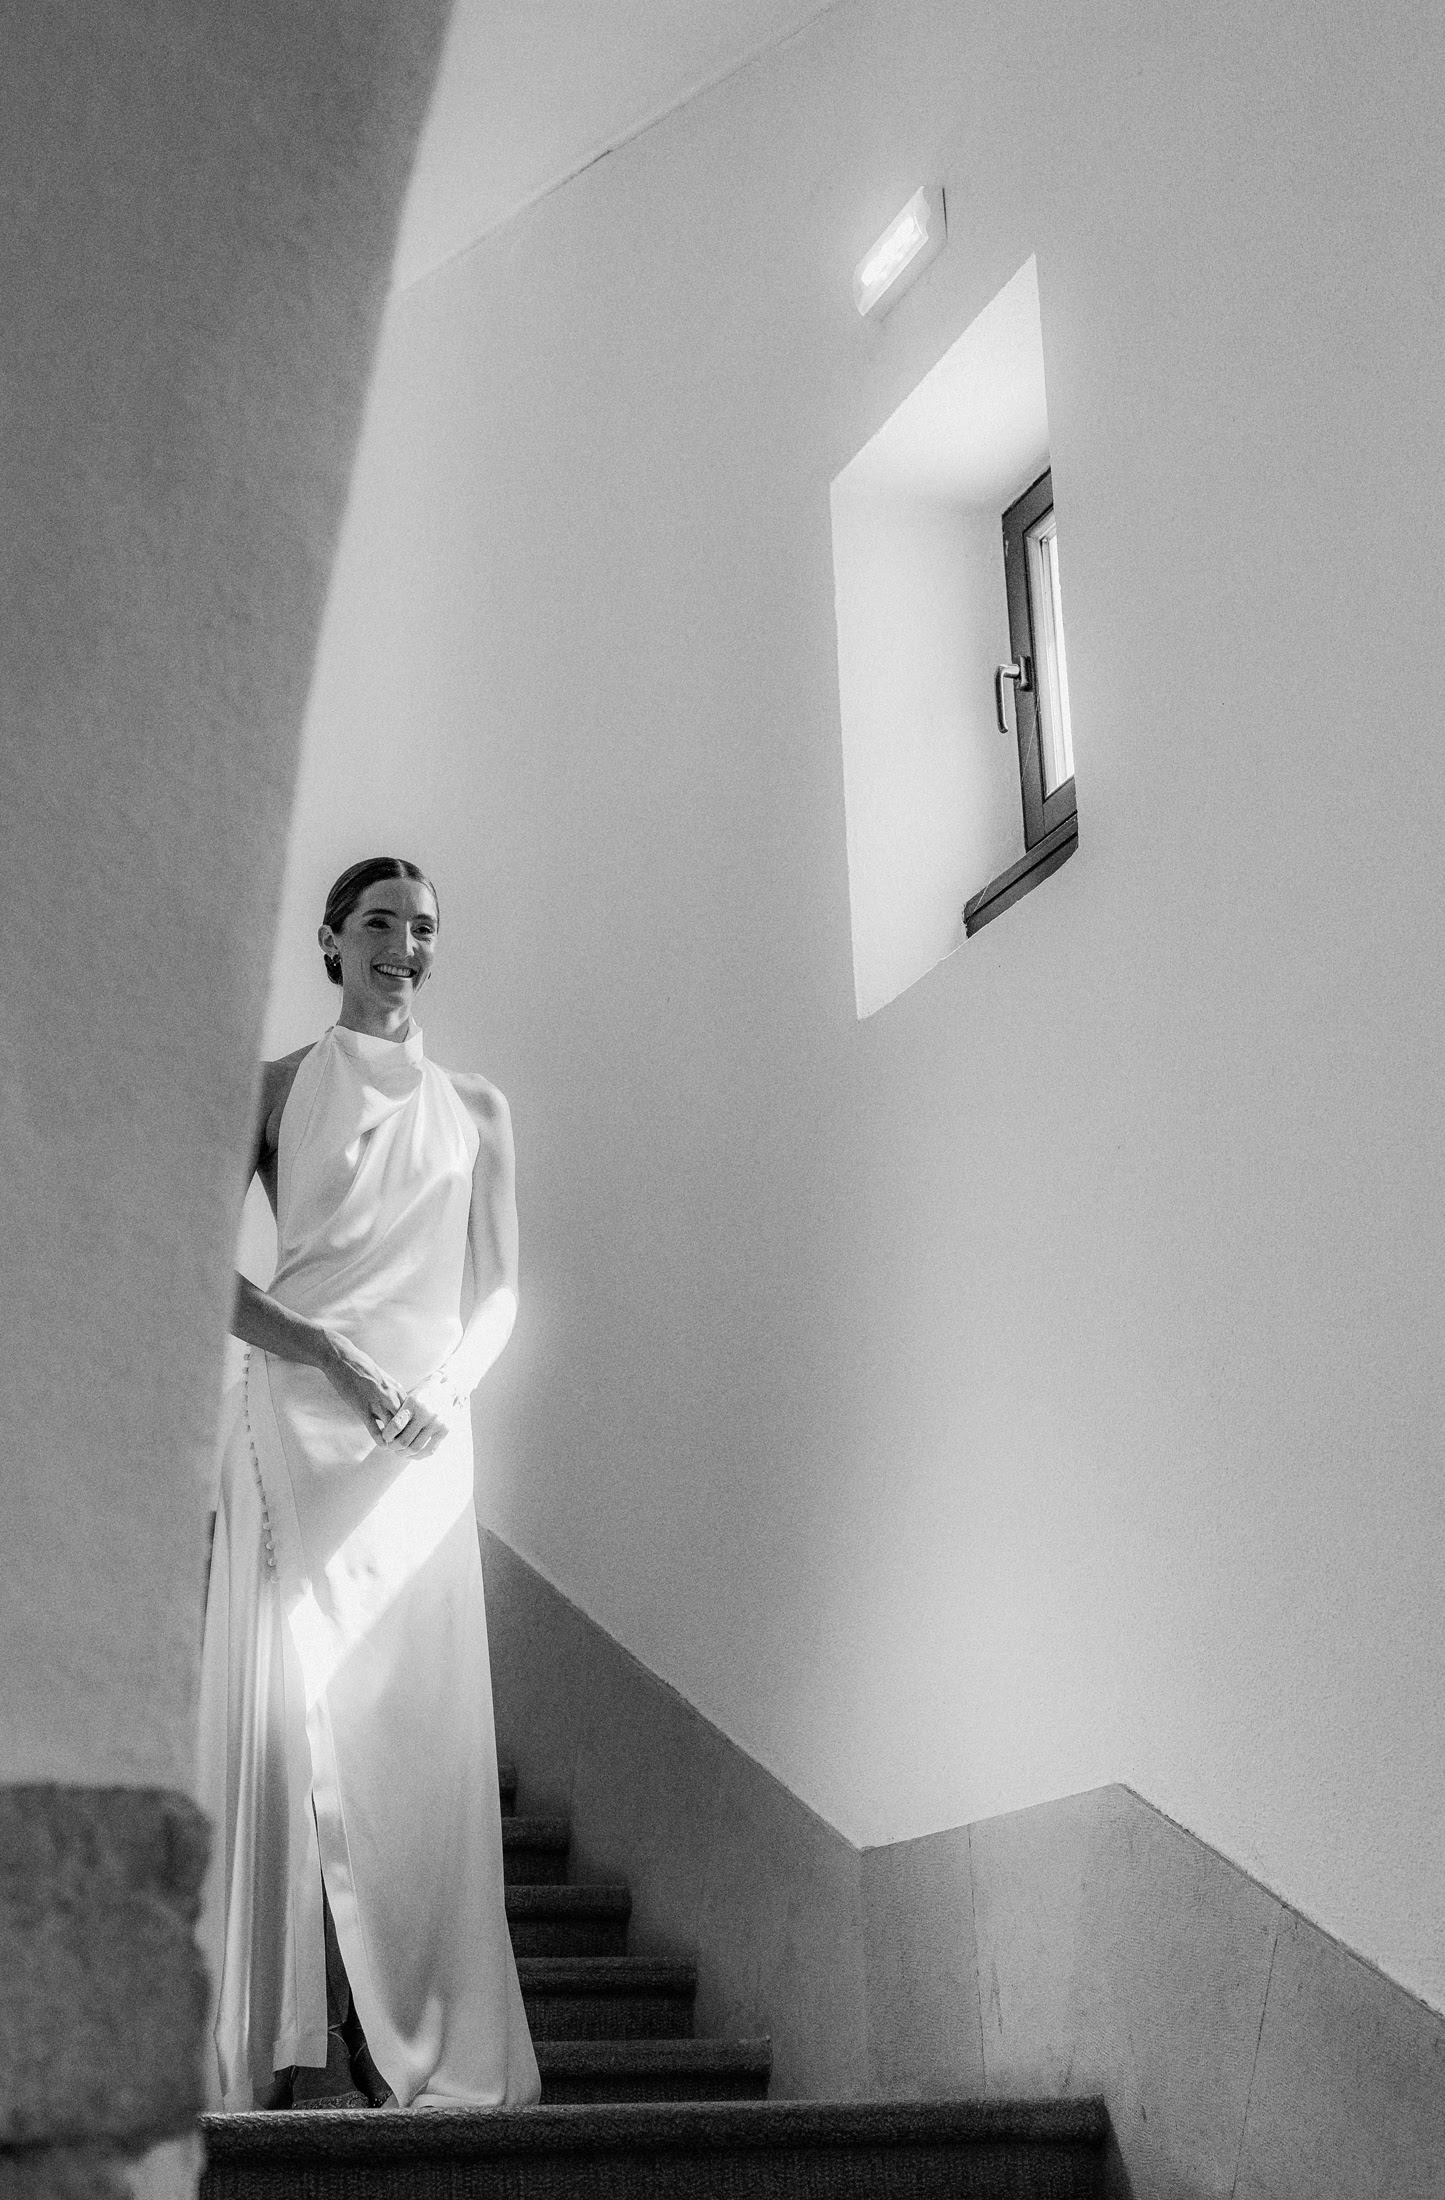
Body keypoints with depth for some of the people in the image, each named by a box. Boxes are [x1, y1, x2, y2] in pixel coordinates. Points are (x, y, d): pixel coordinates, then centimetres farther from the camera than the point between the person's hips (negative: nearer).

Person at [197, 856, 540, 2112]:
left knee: (421, 1716, -3)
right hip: (299, 1418, -3)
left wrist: (449, 1385, -3)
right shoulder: (278, 1090, 9)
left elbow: (499, 1289, 16)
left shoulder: (476, 1111, 18)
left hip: (428, 1432, 3)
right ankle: (305, 2048, -11)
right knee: (301, 1700, -10)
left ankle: (419, 2046, -2)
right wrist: (340, 1361, -13)